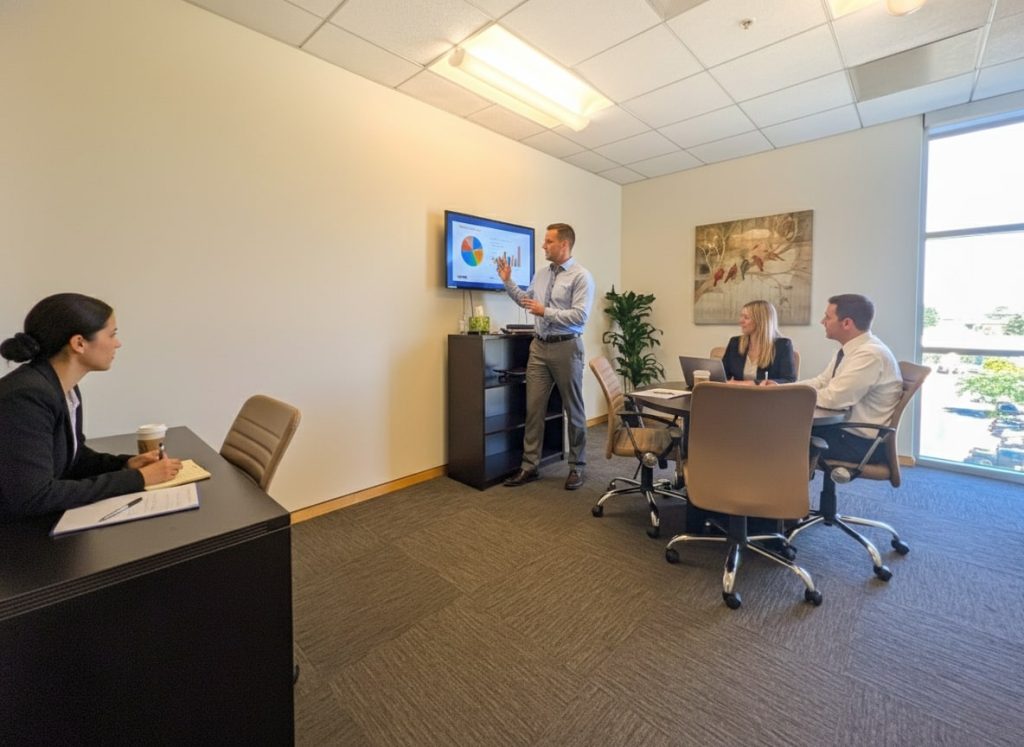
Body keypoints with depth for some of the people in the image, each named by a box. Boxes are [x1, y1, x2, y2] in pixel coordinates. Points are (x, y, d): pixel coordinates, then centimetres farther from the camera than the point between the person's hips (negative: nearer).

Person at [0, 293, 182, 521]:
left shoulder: (68, 389, 1)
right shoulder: (26, 396, -24)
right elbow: (34, 499, -26)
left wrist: (126, 464, -5)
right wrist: (136, 478, -22)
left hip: (46, 522, 7)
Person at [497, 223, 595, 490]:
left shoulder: (581, 276, -9)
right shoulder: (541, 273, 11)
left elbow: (579, 316, -18)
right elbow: (526, 300, 23)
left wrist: (545, 311, -19)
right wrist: (507, 281, 14)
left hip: (566, 348, -6)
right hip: (539, 347, 6)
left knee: (573, 409, 7)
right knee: (534, 407, 6)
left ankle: (576, 467, 22)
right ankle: (529, 466, 16)